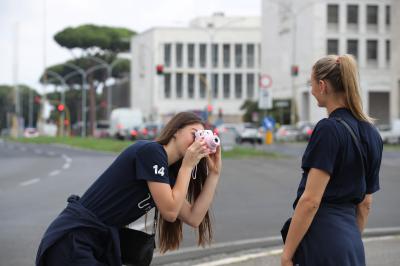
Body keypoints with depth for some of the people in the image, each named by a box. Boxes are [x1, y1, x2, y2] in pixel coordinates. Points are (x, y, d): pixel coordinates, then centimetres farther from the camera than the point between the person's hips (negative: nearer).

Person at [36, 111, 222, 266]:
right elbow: (170, 211, -15)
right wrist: (187, 164, -8)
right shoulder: (151, 151, -12)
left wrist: (214, 173, 7)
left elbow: (194, 218, 9)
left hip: (101, 243, 9)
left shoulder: (168, 174, 14)